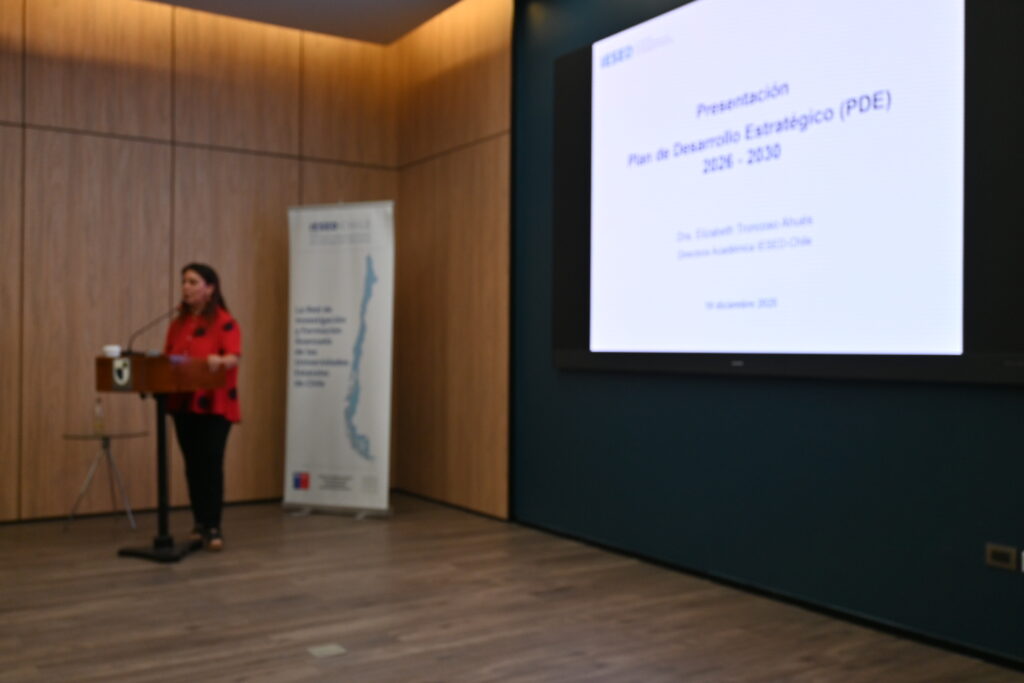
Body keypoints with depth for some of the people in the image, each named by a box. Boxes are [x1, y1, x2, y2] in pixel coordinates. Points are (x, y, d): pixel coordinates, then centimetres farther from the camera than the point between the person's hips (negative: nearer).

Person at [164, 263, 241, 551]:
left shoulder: (224, 322, -8)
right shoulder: (178, 323, 13)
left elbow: (234, 357, -19)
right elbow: (168, 358, 17)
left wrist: (219, 361, -40)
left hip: (215, 406, -6)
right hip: (183, 403, 6)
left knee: (211, 464, -7)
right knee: (193, 465, 10)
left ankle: (213, 528, -4)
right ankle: (199, 523, 20)